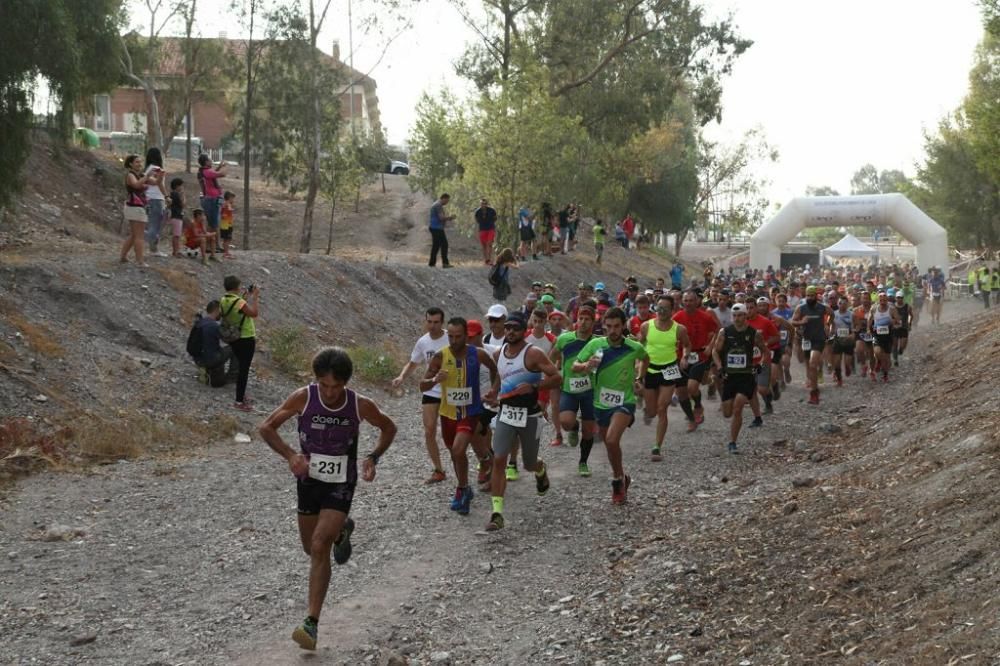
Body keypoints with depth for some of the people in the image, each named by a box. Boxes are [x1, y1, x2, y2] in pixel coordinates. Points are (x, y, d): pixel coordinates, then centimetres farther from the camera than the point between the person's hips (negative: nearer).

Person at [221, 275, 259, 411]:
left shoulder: (223, 301, 0)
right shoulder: (239, 302, -26)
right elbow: (254, 313, -29)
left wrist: (243, 297, 13)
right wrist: (255, 296, -21)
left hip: (233, 339, 8)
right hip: (246, 339, -8)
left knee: (241, 367, 23)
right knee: (244, 369, -1)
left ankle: (241, 395, 34)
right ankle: (239, 401, 1)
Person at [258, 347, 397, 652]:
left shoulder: (361, 405, -17)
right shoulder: (303, 398, -17)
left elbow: (389, 428, 4)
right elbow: (266, 427, -8)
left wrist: (374, 457, -13)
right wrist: (290, 455, -23)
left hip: (341, 484, -3)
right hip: (309, 479, 3)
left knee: (320, 547, -16)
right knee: (310, 547, 15)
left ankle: (312, 623, -12)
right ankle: (342, 529, 50)